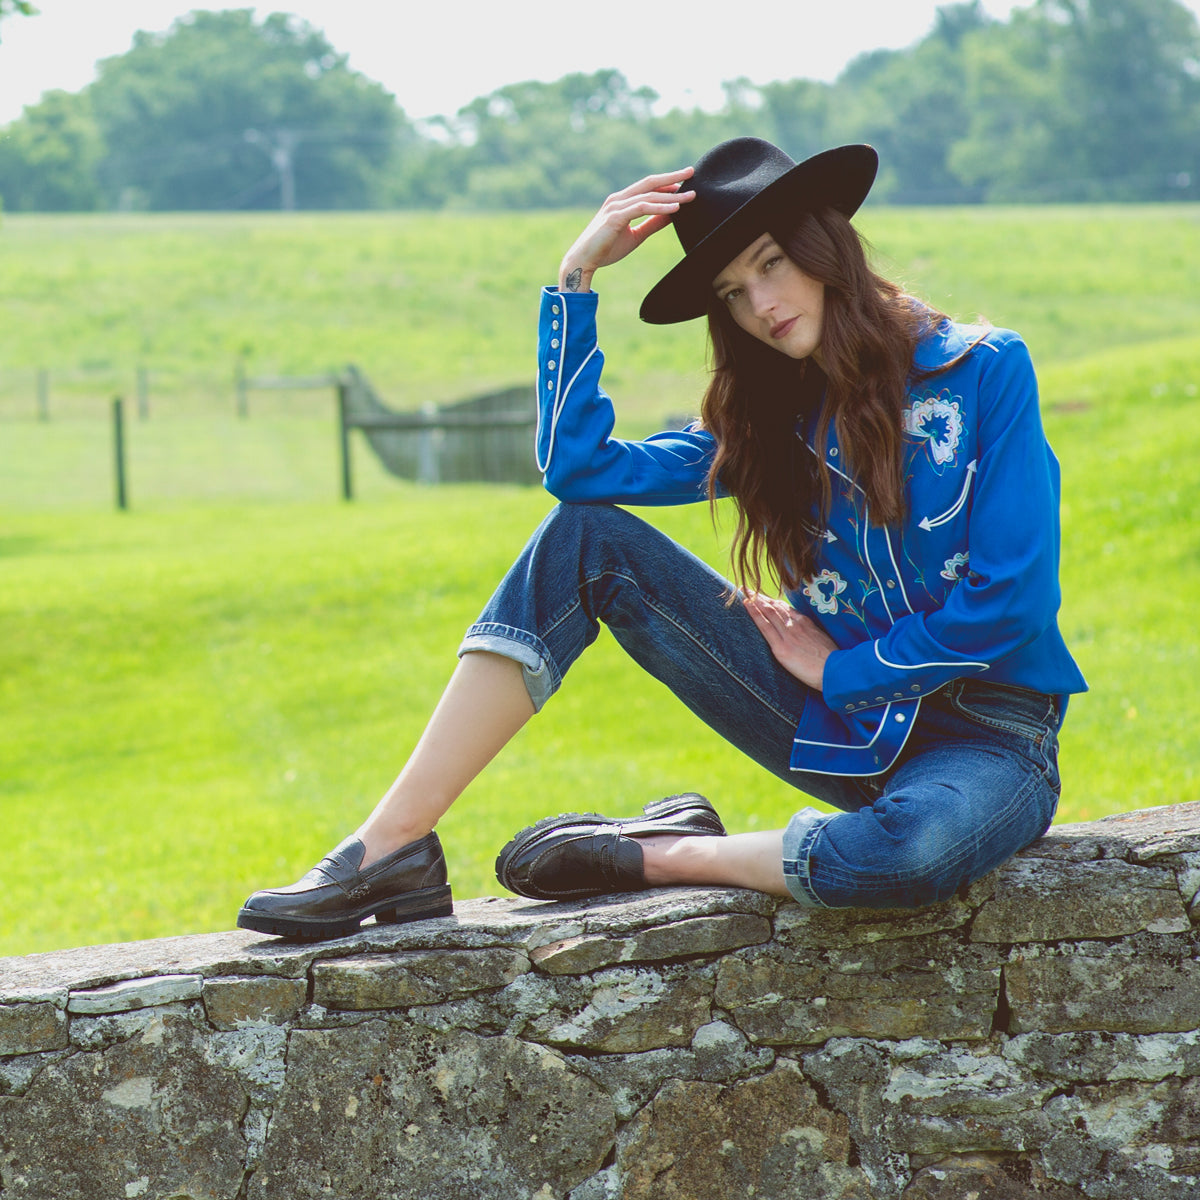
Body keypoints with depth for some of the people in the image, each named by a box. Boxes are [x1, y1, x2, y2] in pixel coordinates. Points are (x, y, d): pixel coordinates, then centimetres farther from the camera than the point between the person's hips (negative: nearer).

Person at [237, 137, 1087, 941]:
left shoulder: (985, 371, -7)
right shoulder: (774, 417, 8)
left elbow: (1013, 599, -13)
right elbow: (577, 463, -5)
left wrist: (842, 670, -7)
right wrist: (577, 277, -5)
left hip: (984, 740, -4)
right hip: (844, 730, 5)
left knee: (921, 845, -45)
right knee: (586, 538, -11)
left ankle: (658, 856, -18)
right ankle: (394, 845, -17)